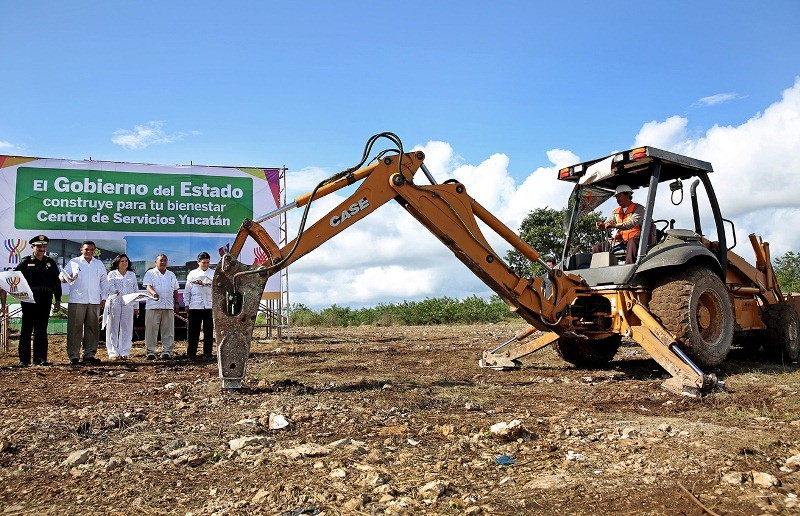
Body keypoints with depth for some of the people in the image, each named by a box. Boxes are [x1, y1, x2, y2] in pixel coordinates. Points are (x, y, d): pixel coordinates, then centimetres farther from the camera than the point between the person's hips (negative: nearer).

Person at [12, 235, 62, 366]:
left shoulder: (51, 263, 11)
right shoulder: (26, 262, 4)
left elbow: (56, 282, 12)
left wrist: (58, 300, 9)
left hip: (45, 300, 2)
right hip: (29, 299, -2)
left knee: (41, 330, 6)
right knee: (26, 329, 2)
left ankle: (40, 358, 10)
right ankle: (24, 359, 7)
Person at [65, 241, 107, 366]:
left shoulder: (99, 264, 17)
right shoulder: (74, 262, 9)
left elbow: (104, 281, 19)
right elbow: (63, 276, 6)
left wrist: (103, 297, 12)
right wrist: (65, 279, -18)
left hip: (94, 301, 3)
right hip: (77, 300, -3)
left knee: (93, 328, 4)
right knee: (75, 328, -4)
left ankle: (89, 354, 11)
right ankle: (73, 356, 0)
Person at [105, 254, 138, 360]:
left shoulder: (132, 275, 18)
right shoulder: (112, 274, 10)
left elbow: (135, 290, 17)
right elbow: (110, 286, -5)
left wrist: (136, 306, 12)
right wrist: (116, 292, -28)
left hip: (128, 304, 2)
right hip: (114, 303, -2)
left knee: (126, 328, -1)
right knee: (113, 328, -4)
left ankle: (125, 352, 2)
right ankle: (113, 353, -1)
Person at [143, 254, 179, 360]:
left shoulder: (171, 275, 19)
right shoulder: (150, 273, 5)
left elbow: (175, 290, 22)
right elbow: (148, 286, -10)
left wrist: (176, 302, 14)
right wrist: (154, 293, -30)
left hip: (169, 306, 4)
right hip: (153, 305, -4)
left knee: (168, 330, 2)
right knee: (151, 329, -3)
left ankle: (166, 351, 7)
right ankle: (150, 351, 3)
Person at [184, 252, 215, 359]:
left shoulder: (213, 273, 12)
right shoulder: (192, 273, 13)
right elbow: (187, 290, 13)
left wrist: (203, 283, -18)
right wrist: (187, 304, 8)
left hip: (209, 306, 0)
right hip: (195, 306, 0)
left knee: (209, 330, 2)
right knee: (193, 330, -1)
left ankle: (207, 353, 8)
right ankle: (191, 352, 6)